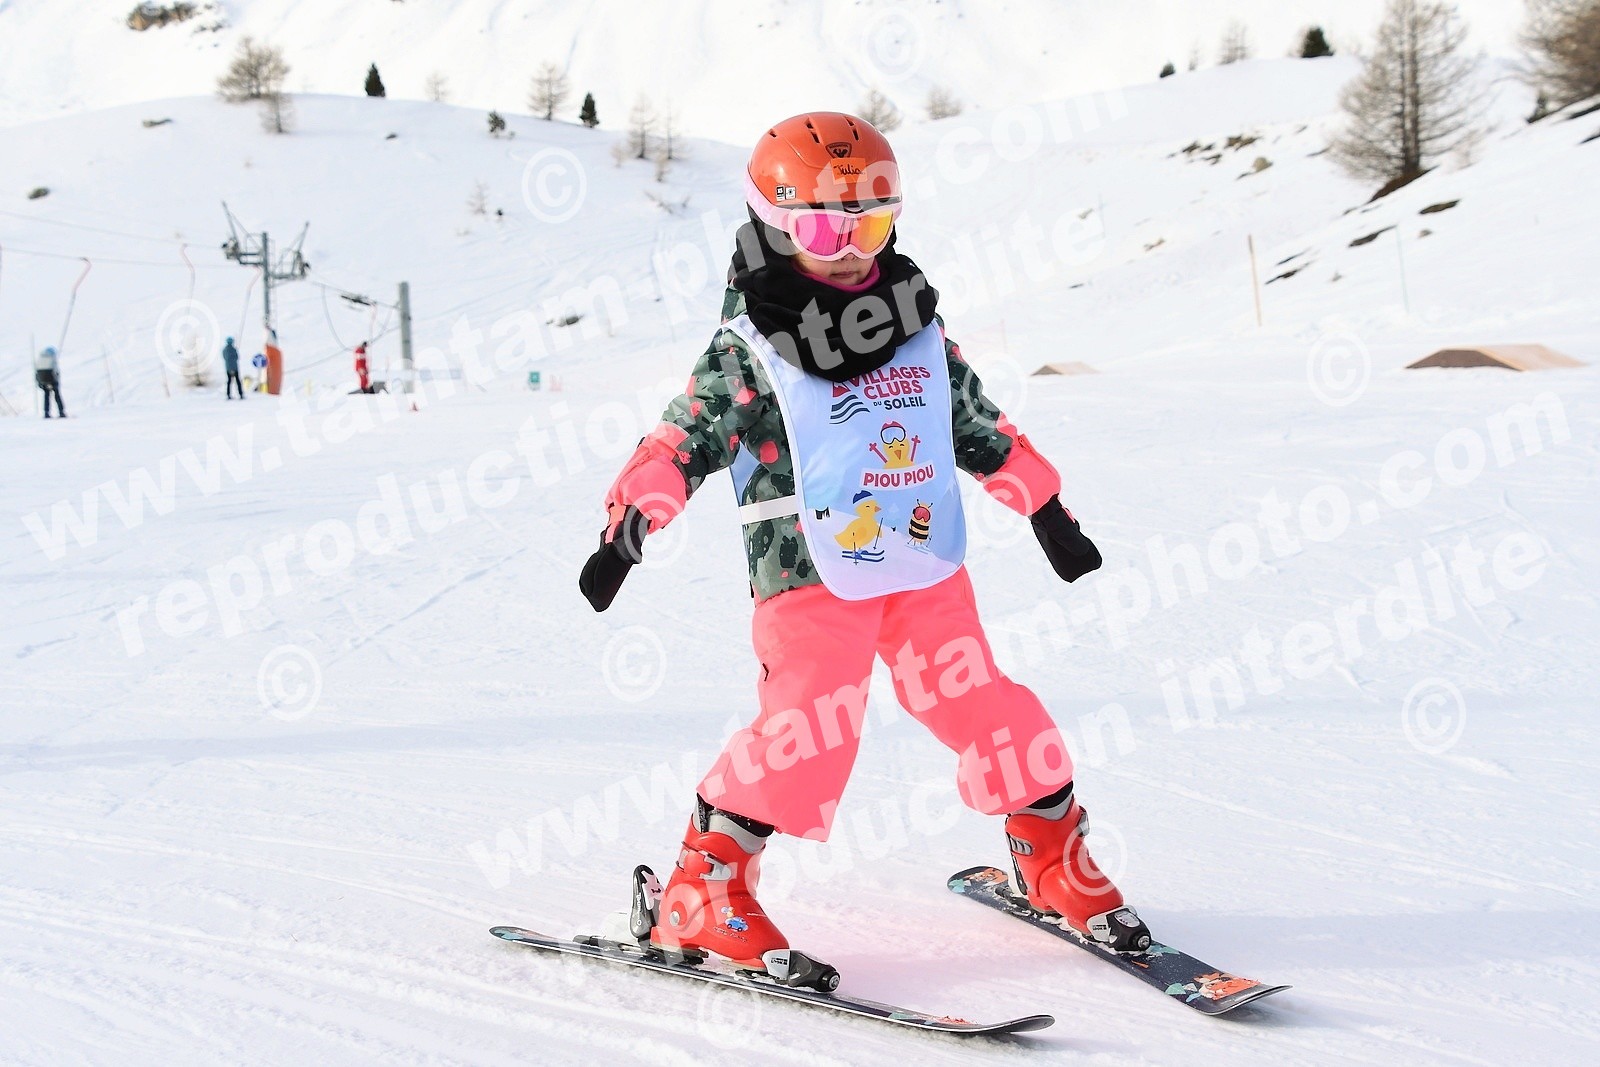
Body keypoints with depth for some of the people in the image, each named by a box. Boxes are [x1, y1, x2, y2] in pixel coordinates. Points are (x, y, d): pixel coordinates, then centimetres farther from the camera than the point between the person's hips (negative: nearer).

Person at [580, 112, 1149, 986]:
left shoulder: (919, 332, 13)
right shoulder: (748, 350, -1)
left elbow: (982, 427, 23)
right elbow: (679, 442, -3)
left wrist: (1046, 510, 24)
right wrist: (627, 525, -15)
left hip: (927, 569, 5)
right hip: (810, 576, -5)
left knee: (986, 709, 3)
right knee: (805, 728, -16)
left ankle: (1054, 860, 24)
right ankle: (702, 897, -4)